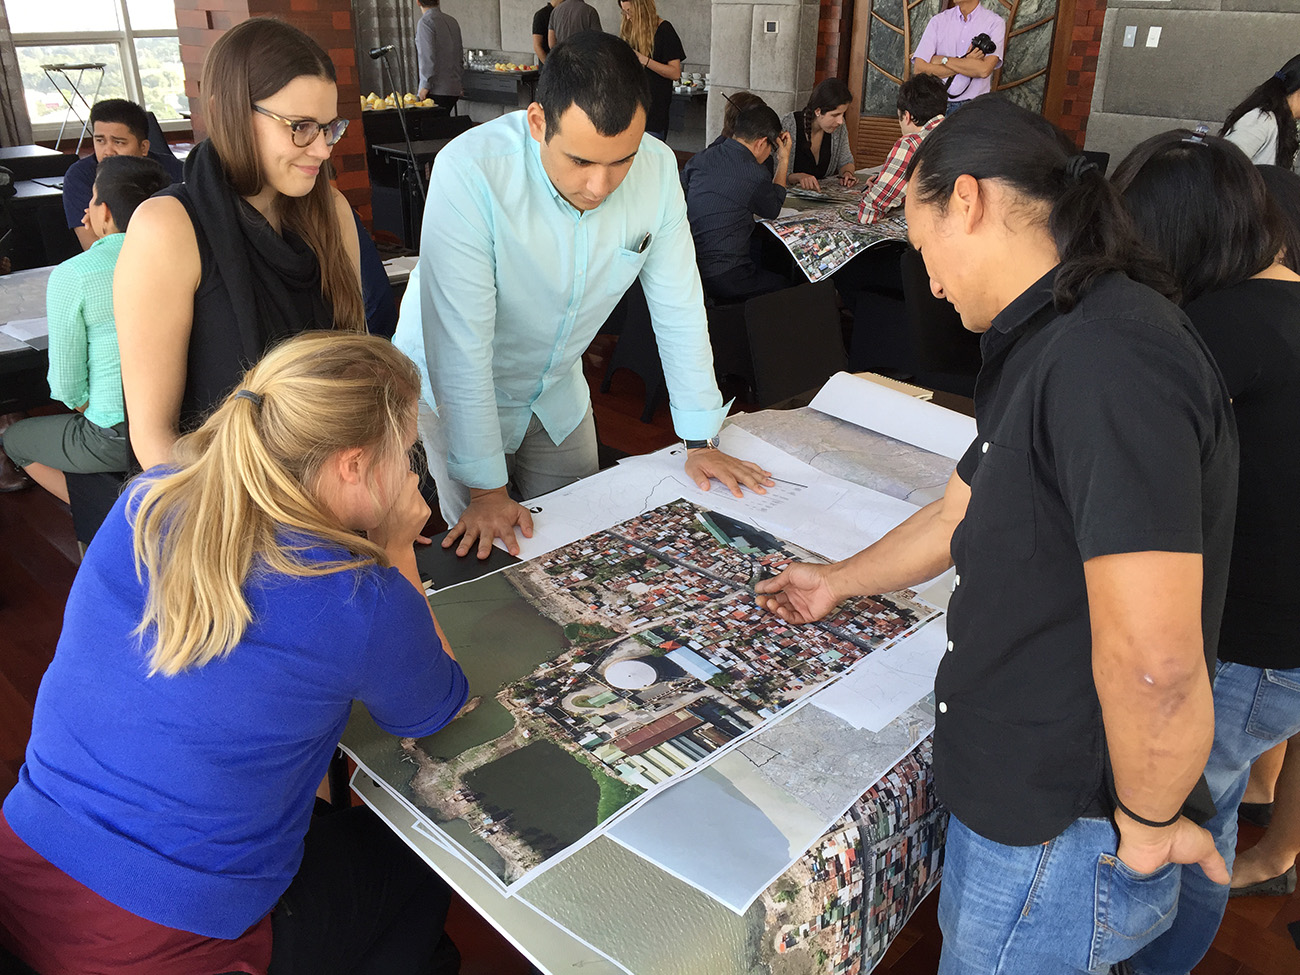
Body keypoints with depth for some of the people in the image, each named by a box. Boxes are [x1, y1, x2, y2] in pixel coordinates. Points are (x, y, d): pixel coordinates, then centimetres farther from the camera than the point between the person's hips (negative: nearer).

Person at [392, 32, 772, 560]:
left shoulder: (657, 169, -19)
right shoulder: (470, 173, -33)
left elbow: (679, 307, -8)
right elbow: (461, 344, -32)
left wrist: (701, 442, -6)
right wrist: (487, 492, -28)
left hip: (557, 387, 4)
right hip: (454, 390, -4)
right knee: (488, 552, 3)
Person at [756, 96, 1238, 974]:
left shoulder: (1112, 363, -28)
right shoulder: (1057, 347, 7)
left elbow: (1153, 662, -34)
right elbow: (960, 518, 19)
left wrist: (1144, 827, -17)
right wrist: (837, 583, 31)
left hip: (1060, 833, -9)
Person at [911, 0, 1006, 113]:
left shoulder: (995, 23, 2)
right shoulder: (938, 21, 8)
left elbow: (984, 70, -14)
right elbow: (918, 70, -4)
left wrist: (943, 60, -6)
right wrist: (965, 63, -6)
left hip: (974, 106, -2)